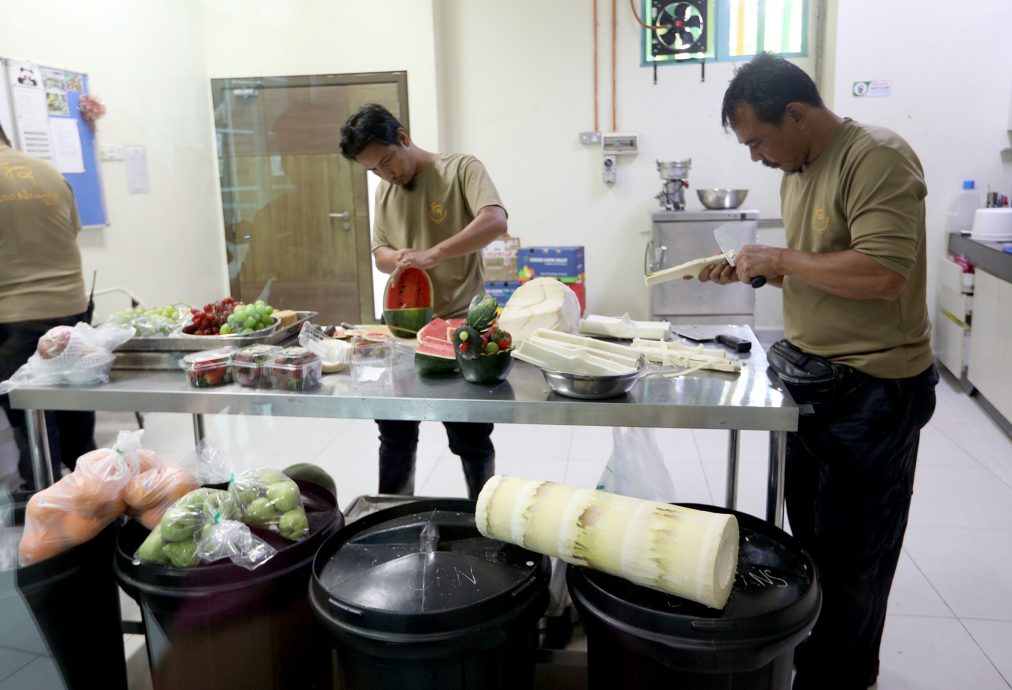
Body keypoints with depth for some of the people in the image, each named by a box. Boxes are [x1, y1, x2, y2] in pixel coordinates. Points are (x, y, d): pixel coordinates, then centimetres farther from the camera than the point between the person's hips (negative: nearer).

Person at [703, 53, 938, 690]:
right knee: (808, 534, 19)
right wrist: (749, 270, 3)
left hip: (874, 388, -9)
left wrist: (780, 259, -19)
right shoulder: (797, 171, 9)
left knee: (852, 553, 5)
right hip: (810, 375, 9)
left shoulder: (877, 159, -19)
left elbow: (882, 272, -29)